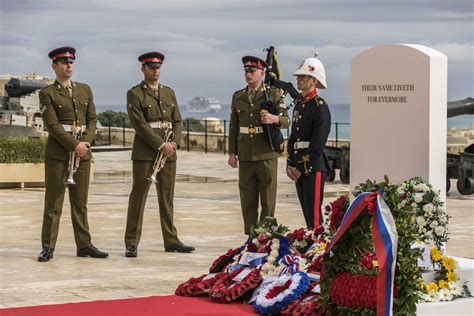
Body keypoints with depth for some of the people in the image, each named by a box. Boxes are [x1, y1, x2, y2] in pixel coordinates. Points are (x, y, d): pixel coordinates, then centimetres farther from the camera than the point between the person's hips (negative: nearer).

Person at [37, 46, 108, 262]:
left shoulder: (85, 90, 13)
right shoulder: (47, 94, -2)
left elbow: (92, 120, 9)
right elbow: (52, 125, -10)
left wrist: (86, 143, -7)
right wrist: (74, 145, -17)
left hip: (82, 151, 5)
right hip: (57, 152, -4)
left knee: (80, 201, 8)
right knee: (53, 201, -2)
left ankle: (84, 245, 12)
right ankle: (48, 248, 1)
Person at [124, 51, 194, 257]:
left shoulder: (169, 93, 16)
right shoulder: (135, 94, -3)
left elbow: (177, 121, 12)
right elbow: (140, 124, -12)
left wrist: (174, 143, -6)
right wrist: (161, 145, -16)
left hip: (168, 153, 5)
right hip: (145, 153, -5)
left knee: (167, 198, 9)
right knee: (138, 197, -4)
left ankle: (171, 240, 15)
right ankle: (131, 243, -2)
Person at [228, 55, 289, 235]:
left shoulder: (273, 94, 3)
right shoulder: (238, 97, 14)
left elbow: (286, 121, -1)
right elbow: (233, 127, 14)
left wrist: (274, 119, -23)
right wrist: (232, 153, 8)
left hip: (266, 153, -3)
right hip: (245, 154, 3)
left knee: (268, 197, -1)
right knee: (247, 197, 5)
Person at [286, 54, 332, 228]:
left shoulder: (320, 107, -10)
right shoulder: (298, 106, 16)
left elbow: (318, 143, -16)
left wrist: (303, 169, -15)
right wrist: (290, 165, 8)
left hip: (314, 166, -8)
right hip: (299, 168, 8)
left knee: (314, 213, -9)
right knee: (306, 213, 12)